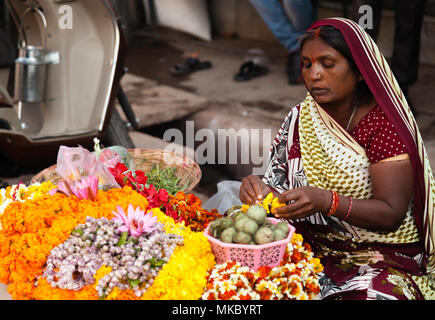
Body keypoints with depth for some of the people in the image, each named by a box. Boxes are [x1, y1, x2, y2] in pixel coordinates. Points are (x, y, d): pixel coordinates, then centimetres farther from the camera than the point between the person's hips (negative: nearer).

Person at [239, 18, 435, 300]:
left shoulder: (385, 124, -11)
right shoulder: (300, 118, 5)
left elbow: (391, 213, -17)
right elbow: (283, 189, 4)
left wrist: (327, 202, -32)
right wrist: (262, 190, -20)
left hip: (384, 257, -4)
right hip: (313, 246, 4)